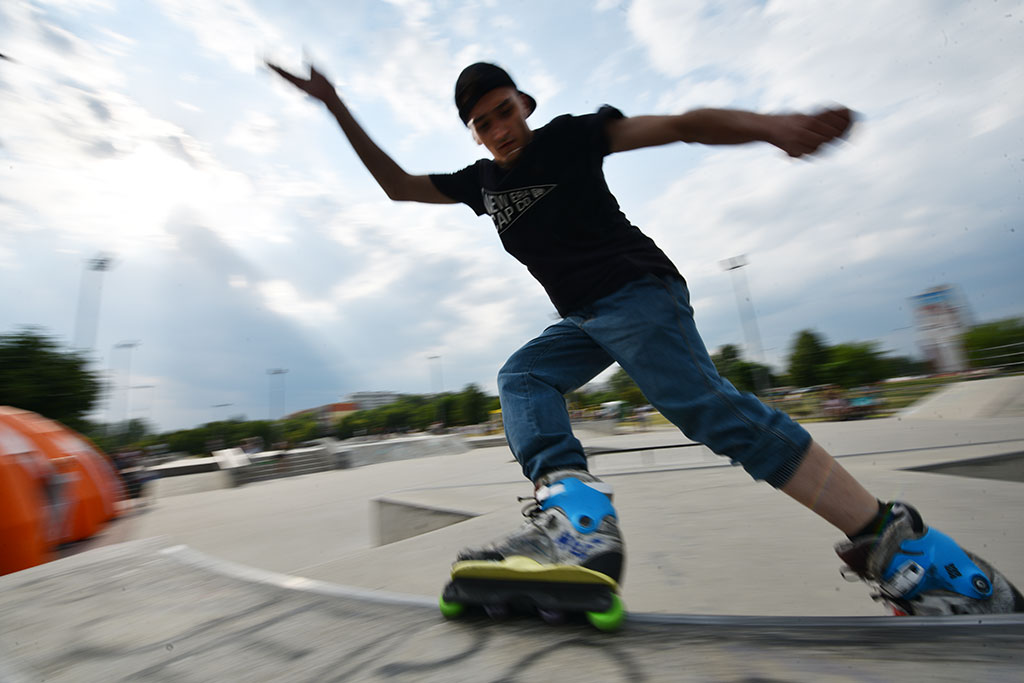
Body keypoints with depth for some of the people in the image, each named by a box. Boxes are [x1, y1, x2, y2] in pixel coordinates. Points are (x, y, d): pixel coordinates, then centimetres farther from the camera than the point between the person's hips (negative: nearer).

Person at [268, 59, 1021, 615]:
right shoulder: (480, 181, 18)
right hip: (582, 317, 7)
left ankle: (890, 540, -14)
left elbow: (680, 126, -7)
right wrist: (338, 108, 18)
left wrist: (771, 124, -24)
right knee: (522, 376, -12)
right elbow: (398, 186, 22)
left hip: (637, 291, -6)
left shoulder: (569, 136, 2)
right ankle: (575, 514, -31)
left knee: (704, 403, -21)